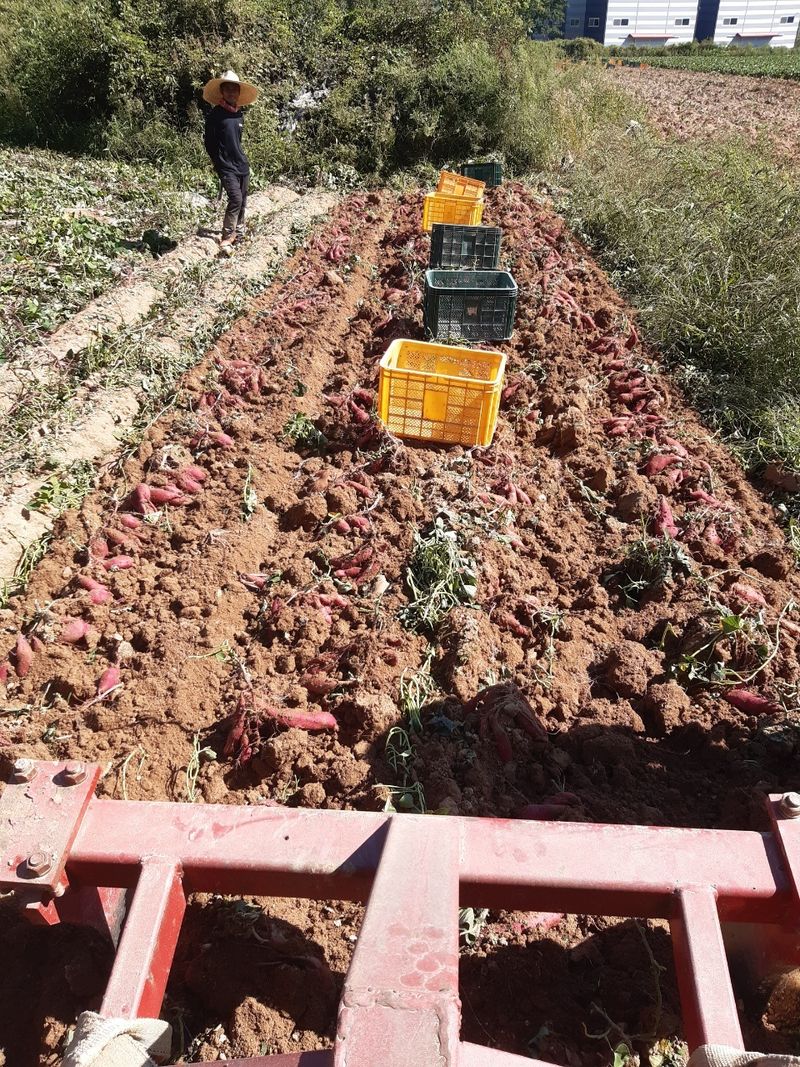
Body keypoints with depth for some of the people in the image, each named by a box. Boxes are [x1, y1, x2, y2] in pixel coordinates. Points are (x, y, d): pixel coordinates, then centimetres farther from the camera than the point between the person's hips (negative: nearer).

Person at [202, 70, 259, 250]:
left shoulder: (239, 114, 12)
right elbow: (209, 142, -4)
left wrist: (242, 159, 19)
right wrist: (218, 162, -1)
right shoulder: (215, 114, -8)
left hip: (242, 165, 7)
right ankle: (227, 236, -11)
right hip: (226, 166, -7)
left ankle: (239, 231, 28)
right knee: (235, 199, -19)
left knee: (242, 201, 11)